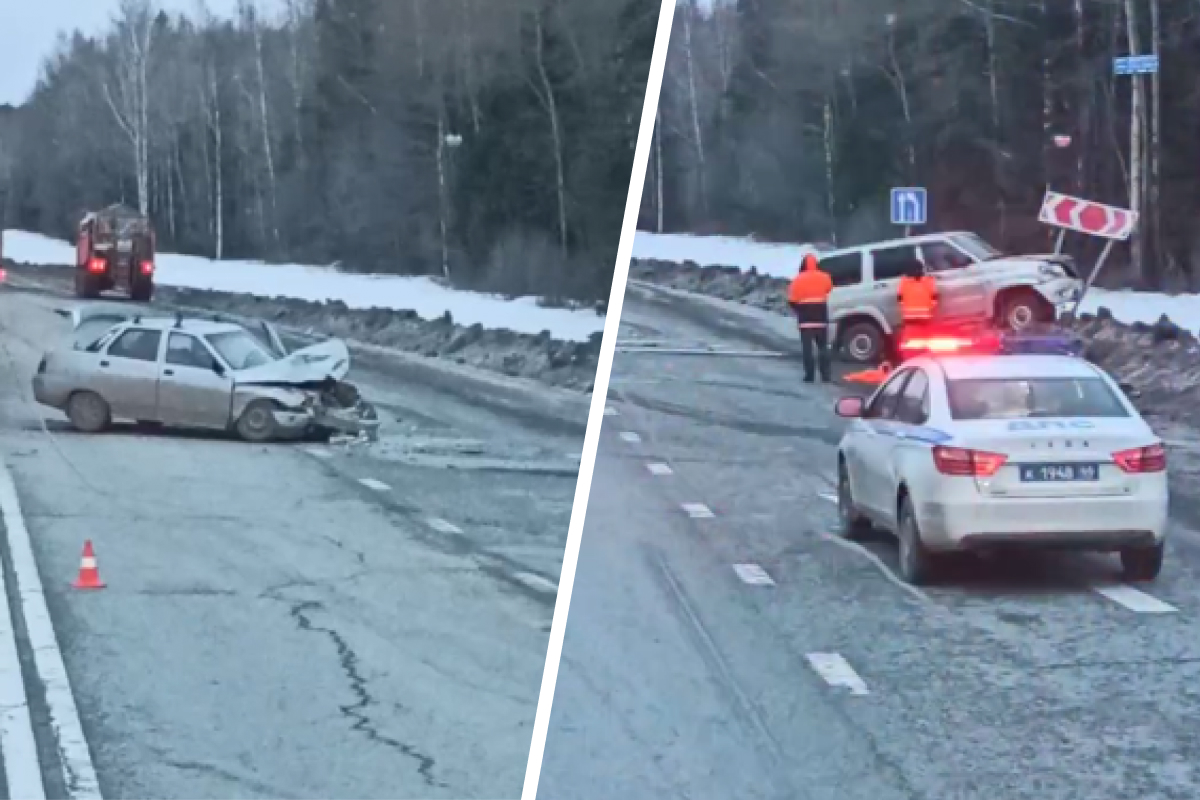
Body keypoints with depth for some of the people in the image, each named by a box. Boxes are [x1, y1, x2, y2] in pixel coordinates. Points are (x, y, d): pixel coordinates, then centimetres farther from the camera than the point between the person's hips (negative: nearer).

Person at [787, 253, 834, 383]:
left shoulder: (799, 280, -7)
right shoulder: (824, 278, 3)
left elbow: (792, 300, -7)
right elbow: (829, 289, 24)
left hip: (806, 319, -3)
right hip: (821, 318, 3)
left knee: (807, 348, -1)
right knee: (823, 347, 8)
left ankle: (809, 375, -6)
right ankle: (825, 375, 3)